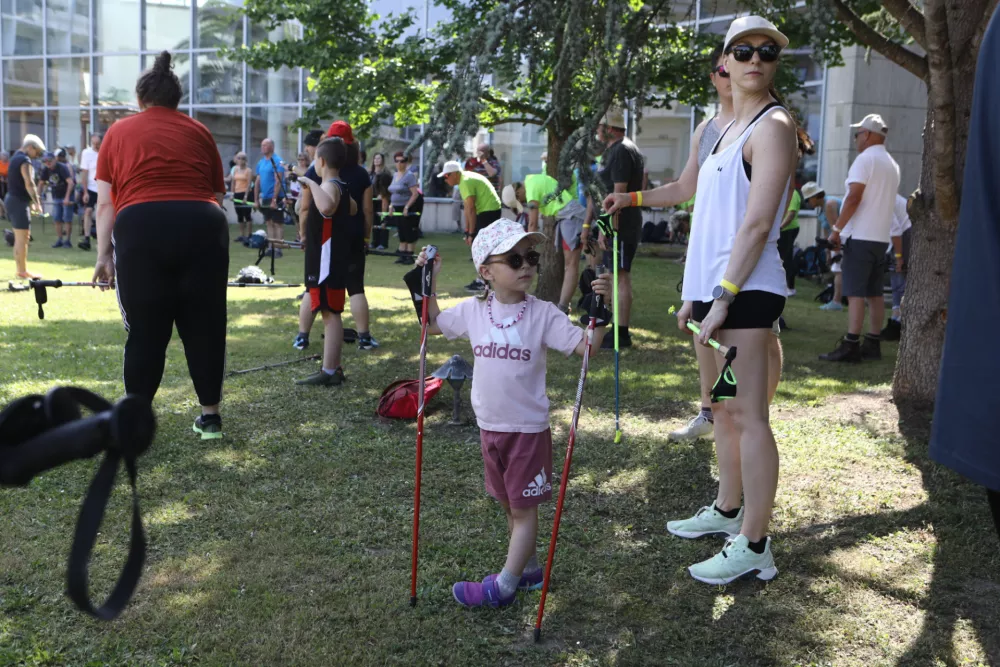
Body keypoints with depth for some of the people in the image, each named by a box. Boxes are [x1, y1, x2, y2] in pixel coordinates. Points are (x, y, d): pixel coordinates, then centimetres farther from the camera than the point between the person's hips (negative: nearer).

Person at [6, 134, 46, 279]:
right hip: (19, 202, -10)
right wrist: (37, 203, -17)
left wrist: (31, 202, 18)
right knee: (22, 238, -7)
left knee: (19, 237, 16)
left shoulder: (16, 158, 18)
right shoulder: (25, 161, -14)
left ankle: (20, 269, 21)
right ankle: (23, 271, -4)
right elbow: (29, 184, -22)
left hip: (12, 198, 10)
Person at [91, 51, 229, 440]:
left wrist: (104, 253, 11)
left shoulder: (118, 132, 17)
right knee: (204, 325, 10)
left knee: (145, 330, 8)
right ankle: (210, 416, 17)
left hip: (142, 230, -1)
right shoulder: (199, 132, 21)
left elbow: (105, 202, 11)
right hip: (202, 227, 1)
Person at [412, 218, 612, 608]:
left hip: (529, 428, -5)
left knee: (524, 507, 4)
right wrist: (429, 283, 6)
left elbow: (584, 345, -18)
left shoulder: (543, 314, -12)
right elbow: (434, 324, 16)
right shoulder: (473, 311, -1)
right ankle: (530, 569, 34)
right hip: (490, 427, 5)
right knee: (510, 505, 17)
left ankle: (502, 587, 12)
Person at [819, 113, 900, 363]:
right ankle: (873, 344, 13)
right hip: (881, 236, 8)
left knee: (855, 293, -10)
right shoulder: (892, 164, 17)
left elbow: (854, 197, -18)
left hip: (860, 236, -8)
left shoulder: (865, 158, -9)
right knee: (875, 293, 10)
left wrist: (837, 229, -13)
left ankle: (850, 346, -13)